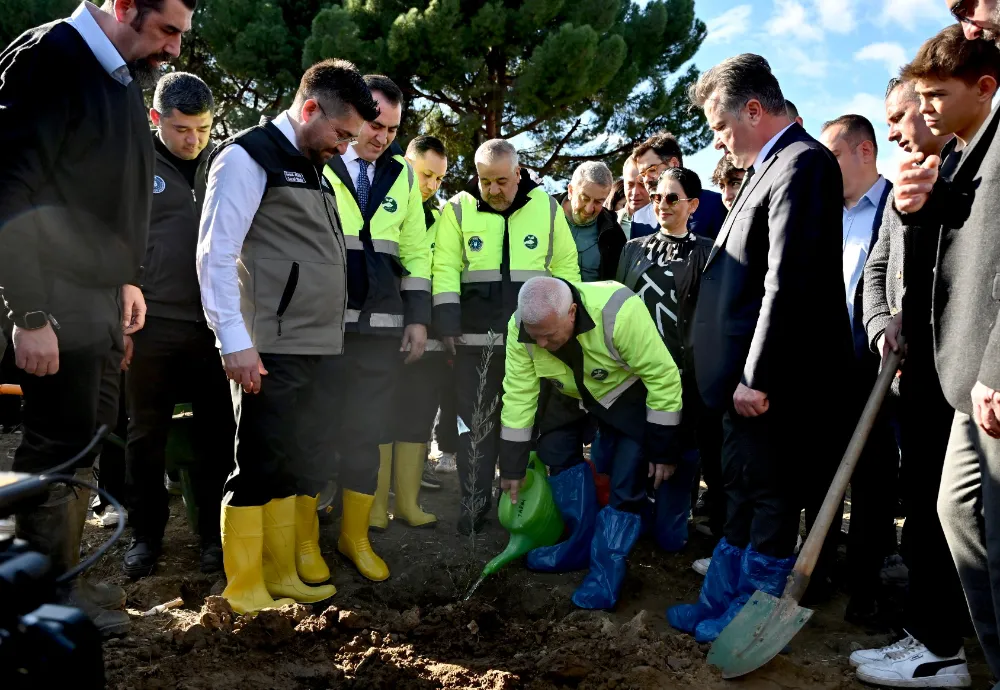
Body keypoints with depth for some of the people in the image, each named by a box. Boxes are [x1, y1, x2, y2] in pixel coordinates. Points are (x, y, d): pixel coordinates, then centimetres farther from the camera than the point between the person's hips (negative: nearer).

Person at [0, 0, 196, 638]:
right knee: (59, 450, 0)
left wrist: (127, 278, 14)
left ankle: (65, 578, 27)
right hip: (59, 302, -8)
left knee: (86, 447, 14)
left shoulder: (126, 80, 12)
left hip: (105, 299, 8)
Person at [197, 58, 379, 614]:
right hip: (271, 349, -8)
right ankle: (245, 590, 9)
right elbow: (216, 252, -12)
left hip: (323, 346, 8)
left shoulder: (315, 169, 20)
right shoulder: (248, 157, -5)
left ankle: (291, 570, 22)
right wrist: (235, 339, -18)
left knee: (305, 463, 11)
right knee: (261, 466, -2)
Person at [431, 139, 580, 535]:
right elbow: (445, 268, -2)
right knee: (476, 424, 5)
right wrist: (447, 324, -11)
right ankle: (474, 504, 16)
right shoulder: (459, 209, 2)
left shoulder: (547, 209, 5)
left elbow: (566, 268, 7)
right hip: (476, 339, -1)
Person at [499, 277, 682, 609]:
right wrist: (512, 467, -11)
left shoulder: (619, 313, -40)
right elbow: (518, 395, -17)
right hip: (579, 395, 5)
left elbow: (664, 377, -30)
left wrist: (664, 450, -23)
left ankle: (608, 566, -5)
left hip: (636, 393, -5)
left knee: (628, 477, -16)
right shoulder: (520, 327, -25)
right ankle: (580, 544, 10)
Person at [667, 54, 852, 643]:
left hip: (770, 379, -10)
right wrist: (739, 373, 15)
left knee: (770, 499, 5)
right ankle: (722, 601, 30)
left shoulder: (801, 162, -14)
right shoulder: (770, 166, 15)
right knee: (742, 497, 18)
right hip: (748, 375, 10)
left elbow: (788, 281, -22)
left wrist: (758, 376, -21)